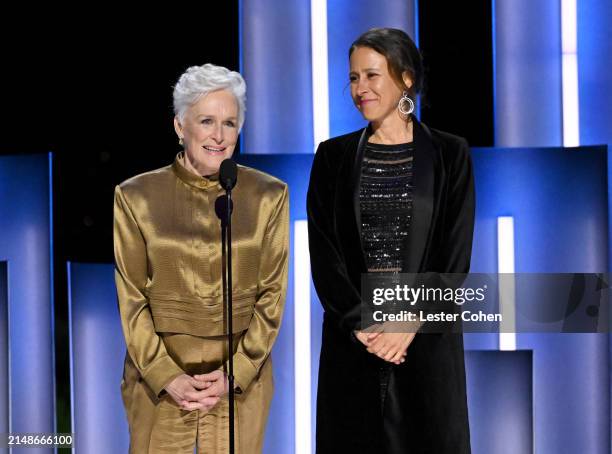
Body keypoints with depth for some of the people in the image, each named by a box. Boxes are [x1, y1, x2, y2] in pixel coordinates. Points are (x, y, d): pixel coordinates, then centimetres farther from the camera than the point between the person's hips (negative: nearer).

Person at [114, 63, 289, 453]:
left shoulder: (269, 197, -1)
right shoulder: (136, 197, -3)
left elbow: (272, 295, -1)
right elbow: (132, 299, -3)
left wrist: (235, 373, -9)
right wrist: (168, 377, -11)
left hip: (242, 379, 1)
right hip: (158, 378, 0)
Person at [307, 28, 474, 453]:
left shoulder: (450, 154, 2)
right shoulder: (333, 156, 6)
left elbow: (456, 252, -3)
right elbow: (323, 254, 0)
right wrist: (361, 323, -12)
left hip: (428, 338, -1)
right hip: (353, 337, 1)